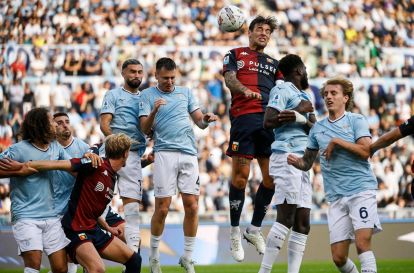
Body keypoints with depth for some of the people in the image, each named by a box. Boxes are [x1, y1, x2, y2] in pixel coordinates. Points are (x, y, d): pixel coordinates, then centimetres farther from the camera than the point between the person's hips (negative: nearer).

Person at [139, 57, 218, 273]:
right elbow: (145, 129, 1)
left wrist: (206, 120, -9)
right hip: (165, 154, -3)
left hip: (189, 153, 3)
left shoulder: (186, 92, 16)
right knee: (162, 208, -6)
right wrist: (154, 112, -18)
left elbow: (199, 122, 14)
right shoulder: (148, 95, 8)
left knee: (192, 206, -2)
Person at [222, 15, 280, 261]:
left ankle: (255, 229, 15)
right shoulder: (236, 55, 14)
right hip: (244, 118, -5)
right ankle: (235, 232, 0)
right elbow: (230, 79, -4)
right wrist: (245, 90, -25)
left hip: (270, 119, 5)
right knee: (241, 176, -9)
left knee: (272, 178, 0)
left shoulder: (273, 63, 26)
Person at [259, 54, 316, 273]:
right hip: (286, 156, -9)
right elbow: (268, 122, -16)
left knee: (302, 224, 4)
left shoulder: (304, 97, 23)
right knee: (286, 218, -15)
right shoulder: (282, 90, -3)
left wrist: (301, 119, -8)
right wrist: (299, 111, -10)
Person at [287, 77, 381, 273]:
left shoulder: (356, 120, 3)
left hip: (361, 190, -4)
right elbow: (307, 163, 20)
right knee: (338, 257, -2)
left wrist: (337, 142, -10)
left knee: (363, 244, -20)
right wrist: (296, 161, -2)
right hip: (336, 197, 4)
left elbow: (365, 151, -11)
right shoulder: (317, 128, 16)